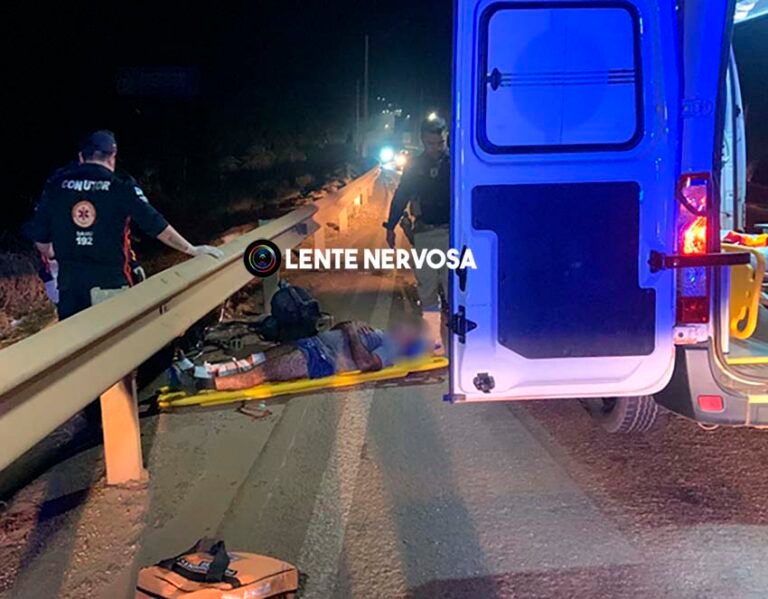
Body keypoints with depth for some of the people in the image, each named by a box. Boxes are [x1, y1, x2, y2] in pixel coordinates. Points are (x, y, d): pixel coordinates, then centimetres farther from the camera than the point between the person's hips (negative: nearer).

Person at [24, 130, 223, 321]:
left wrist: (55, 257, 29)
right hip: (112, 280, -2)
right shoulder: (121, 188, -5)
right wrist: (191, 249, 1)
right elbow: (156, 225, -7)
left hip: (69, 281, 2)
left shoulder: (56, 185, 4)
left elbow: (39, 235, 8)